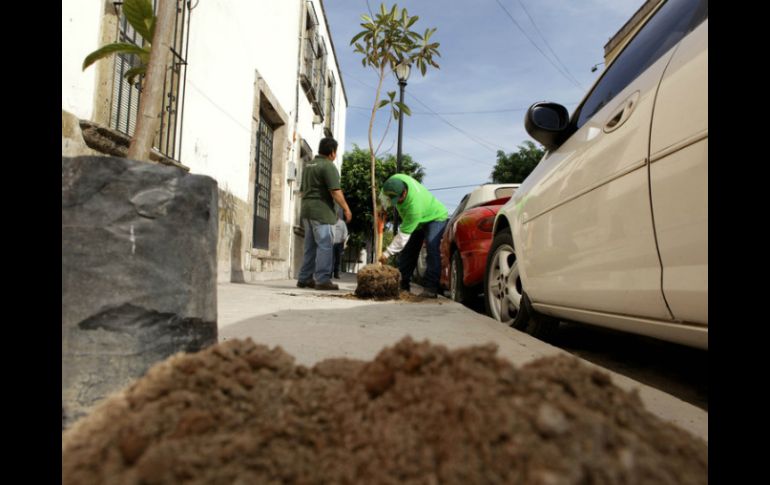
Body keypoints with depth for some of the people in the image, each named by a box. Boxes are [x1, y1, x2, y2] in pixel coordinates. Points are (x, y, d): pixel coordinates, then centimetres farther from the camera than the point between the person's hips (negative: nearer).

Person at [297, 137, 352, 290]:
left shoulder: (308, 166, 18)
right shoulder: (328, 166, -10)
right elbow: (335, 191, -16)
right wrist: (346, 209, -9)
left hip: (306, 209, 9)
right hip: (321, 211, -9)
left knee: (310, 246, 13)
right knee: (325, 245, -6)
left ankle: (304, 278, 15)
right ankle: (322, 280, -8)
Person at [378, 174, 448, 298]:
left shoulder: (414, 206, -45)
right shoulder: (395, 181, -28)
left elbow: (403, 235, -38)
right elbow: (384, 194, -1)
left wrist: (387, 253, -33)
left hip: (435, 217, -8)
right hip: (416, 221, 8)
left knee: (432, 248, -28)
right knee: (407, 251, 5)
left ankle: (431, 288, -28)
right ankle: (403, 286, 11)